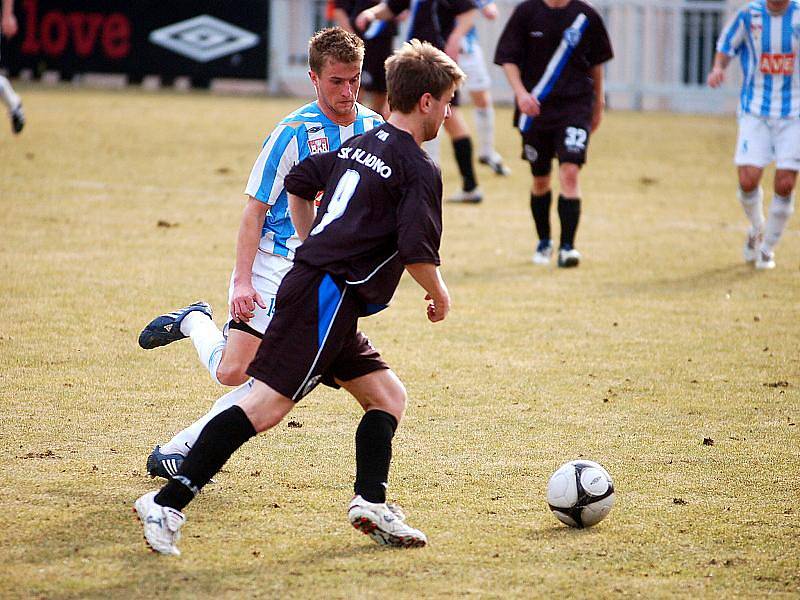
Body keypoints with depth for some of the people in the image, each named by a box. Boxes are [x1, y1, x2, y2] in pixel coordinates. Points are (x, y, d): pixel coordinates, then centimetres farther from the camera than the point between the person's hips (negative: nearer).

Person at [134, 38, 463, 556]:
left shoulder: (356, 145, 18)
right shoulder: (420, 169, -7)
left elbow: (299, 184, 28)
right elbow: (418, 251, -16)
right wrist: (439, 295, 3)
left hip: (309, 283, 10)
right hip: (329, 300, -10)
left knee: (389, 396, 14)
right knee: (267, 405, -15)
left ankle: (371, 504, 3)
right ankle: (167, 504, -19)